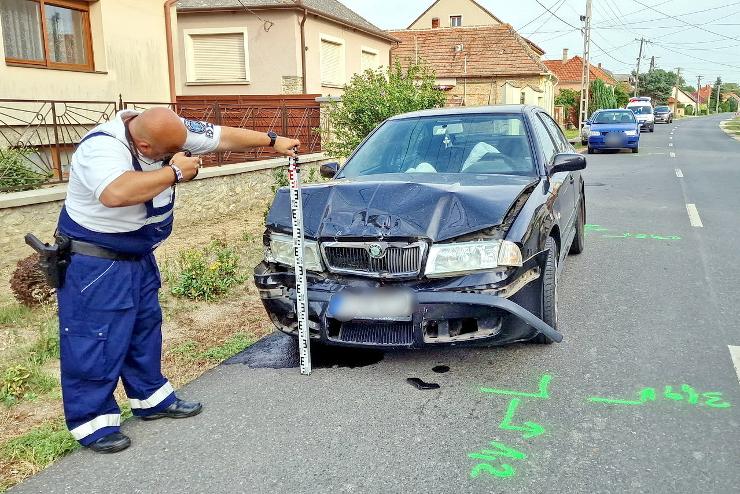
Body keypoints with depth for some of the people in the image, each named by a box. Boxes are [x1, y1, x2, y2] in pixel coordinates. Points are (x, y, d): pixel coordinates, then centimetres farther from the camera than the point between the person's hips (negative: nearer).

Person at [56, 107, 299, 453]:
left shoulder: (172, 132, -8)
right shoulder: (101, 148, -31)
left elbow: (224, 137, 1)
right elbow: (116, 193, -50)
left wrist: (272, 141, 4)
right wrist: (175, 172, -38)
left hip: (139, 256, 9)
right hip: (95, 263, -8)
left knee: (145, 328, 17)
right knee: (95, 342, -3)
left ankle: (152, 398, 32)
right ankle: (92, 423, 10)